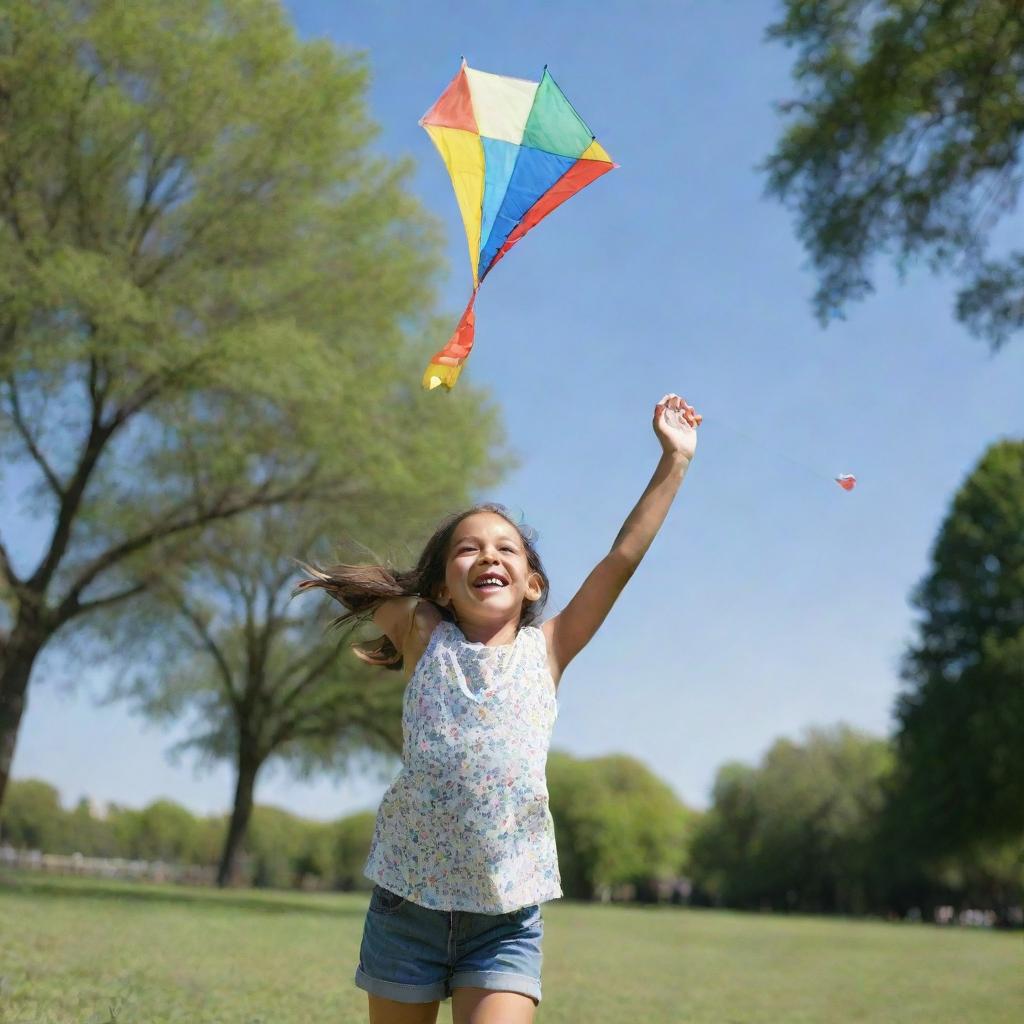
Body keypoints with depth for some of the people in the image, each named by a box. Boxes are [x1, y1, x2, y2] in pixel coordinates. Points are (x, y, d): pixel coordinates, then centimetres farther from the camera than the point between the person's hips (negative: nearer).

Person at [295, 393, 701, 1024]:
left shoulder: (546, 651, 4)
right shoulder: (424, 638, 4)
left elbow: (625, 556, 1)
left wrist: (674, 459, 2)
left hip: (509, 917, 0)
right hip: (408, 901, 1)